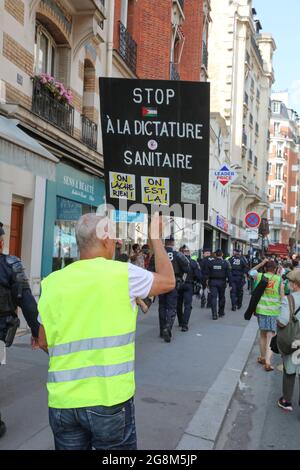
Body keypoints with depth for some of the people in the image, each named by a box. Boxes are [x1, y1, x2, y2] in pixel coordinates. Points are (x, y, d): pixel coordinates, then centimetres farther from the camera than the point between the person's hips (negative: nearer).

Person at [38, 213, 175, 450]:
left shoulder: (52, 281, 0)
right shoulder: (122, 273, -10)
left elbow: (44, 342, 8)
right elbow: (168, 281, 6)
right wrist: (156, 237, 14)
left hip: (62, 402, 4)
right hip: (109, 399, -3)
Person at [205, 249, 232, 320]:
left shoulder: (210, 262, -2)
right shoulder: (225, 263, -4)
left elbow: (206, 273, 0)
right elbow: (229, 274, -4)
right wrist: (230, 284, 1)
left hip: (212, 282, 0)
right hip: (222, 282, 0)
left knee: (213, 297, -1)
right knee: (221, 297, 16)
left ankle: (214, 314, -9)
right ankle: (221, 312, 28)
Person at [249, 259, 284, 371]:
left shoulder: (259, 276, -1)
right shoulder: (279, 280, -6)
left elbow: (251, 271, 22)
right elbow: (282, 297, -3)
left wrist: (261, 263, 16)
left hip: (261, 309, 3)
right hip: (274, 311, -3)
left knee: (262, 334, 19)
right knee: (270, 337, -1)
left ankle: (262, 357, 31)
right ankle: (267, 362, -7)